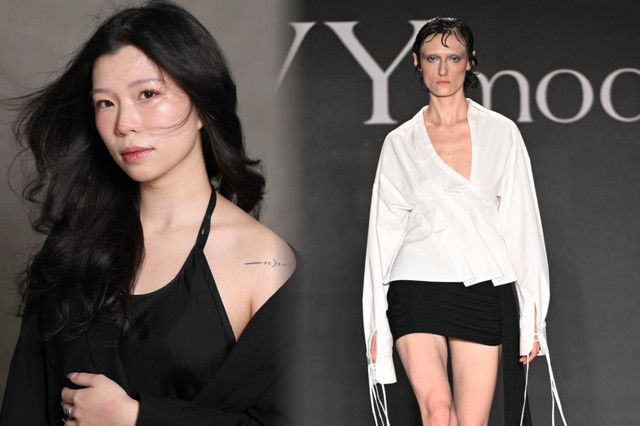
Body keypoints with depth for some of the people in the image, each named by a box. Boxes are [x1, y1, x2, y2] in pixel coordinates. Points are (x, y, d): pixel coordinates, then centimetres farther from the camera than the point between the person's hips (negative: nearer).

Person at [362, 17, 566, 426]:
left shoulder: (501, 133, 8)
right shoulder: (400, 143, 10)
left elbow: (521, 223, 5)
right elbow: (385, 230, 11)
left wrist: (532, 312, -1)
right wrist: (376, 322, 7)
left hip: (484, 291, 0)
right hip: (418, 288, 0)